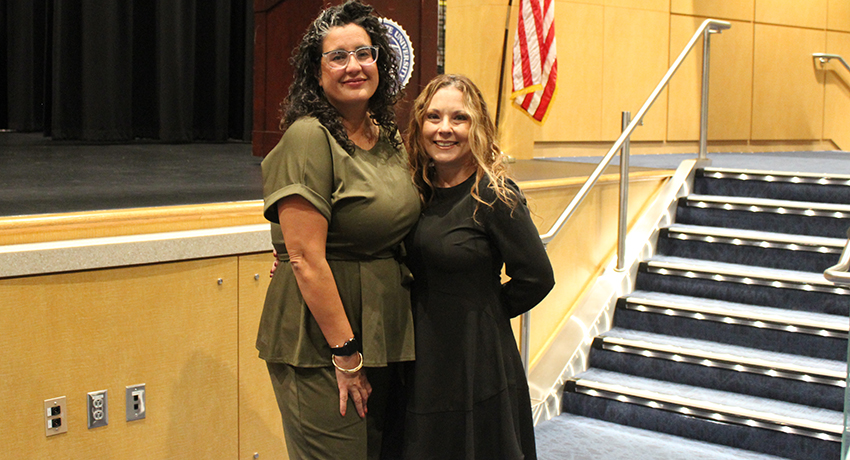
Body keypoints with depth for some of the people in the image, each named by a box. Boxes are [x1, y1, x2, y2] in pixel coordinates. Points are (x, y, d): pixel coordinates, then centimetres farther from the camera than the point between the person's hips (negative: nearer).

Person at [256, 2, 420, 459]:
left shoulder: (390, 139, 9)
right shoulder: (309, 139, -15)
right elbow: (305, 259, -20)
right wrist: (344, 353, -19)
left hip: (385, 337, 8)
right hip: (320, 350, -8)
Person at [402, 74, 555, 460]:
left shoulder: (494, 196, -14)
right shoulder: (419, 191, 4)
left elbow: (536, 278, -10)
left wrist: (483, 312, 0)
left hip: (477, 371, -6)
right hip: (422, 362, 6)